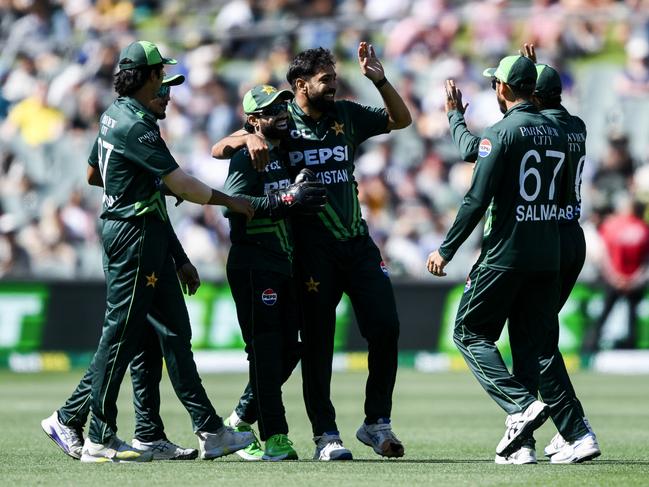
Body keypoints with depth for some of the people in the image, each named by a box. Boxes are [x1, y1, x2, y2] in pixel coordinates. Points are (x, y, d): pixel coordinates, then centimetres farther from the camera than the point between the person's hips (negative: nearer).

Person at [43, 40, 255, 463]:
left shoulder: (113, 115, 12)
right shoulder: (135, 124, -20)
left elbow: (93, 172, 24)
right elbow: (182, 185, -22)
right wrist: (230, 202, -11)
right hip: (136, 233, -11)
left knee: (175, 331, 10)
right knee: (121, 334, -5)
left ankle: (209, 429, 11)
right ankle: (100, 440, 0)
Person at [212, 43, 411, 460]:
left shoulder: (347, 115, 8)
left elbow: (400, 119, 14)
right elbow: (219, 150, -6)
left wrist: (379, 80, -1)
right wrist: (249, 138, -28)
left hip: (358, 242, 4)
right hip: (312, 250, -4)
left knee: (386, 328, -1)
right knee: (317, 342, 0)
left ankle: (377, 422, 11)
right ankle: (326, 435, 6)